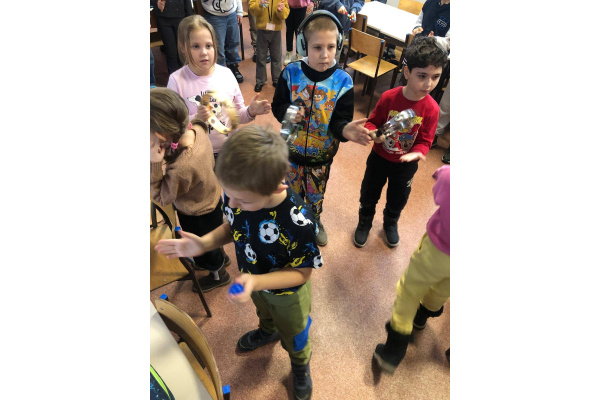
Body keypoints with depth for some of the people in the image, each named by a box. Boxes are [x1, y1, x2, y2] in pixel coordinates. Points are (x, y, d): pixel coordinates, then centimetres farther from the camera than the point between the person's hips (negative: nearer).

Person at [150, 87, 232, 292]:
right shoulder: (196, 129, -24)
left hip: (197, 215, -6)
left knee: (202, 249, 26)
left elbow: (160, 197, -23)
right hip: (210, 199, 7)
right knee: (209, 242, 35)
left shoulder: (182, 169, -44)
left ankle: (218, 274, 55)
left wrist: (154, 163, -34)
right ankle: (219, 258, 64)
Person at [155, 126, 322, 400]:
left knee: (294, 336, 28)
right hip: (255, 283, 5)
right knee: (264, 312, 38)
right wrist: (204, 243, -24)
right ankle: (267, 331, 74)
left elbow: (302, 273, -28)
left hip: (288, 294, -4)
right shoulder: (236, 194, -28)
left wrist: (256, 282, -42)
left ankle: (300, 366, 62)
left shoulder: (298, 222, -43)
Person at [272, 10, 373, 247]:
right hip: (293, 149, 1)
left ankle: (315, 221, 53)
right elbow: (277, 105, -7)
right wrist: (287, 112, -31)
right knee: (293, 190, 23)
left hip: (322, 155, 0)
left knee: (316, 194, 22)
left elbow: (341, 119, -17)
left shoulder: (342, 81, -17)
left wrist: (345, 130, -41)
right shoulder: (291, 73, -14)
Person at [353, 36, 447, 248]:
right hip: (379, 157, 0)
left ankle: (390, 224, 53)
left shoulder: (432, 108, -20)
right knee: (369, 194, 18)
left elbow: (424, 141, -13)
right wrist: (373, 132, -31)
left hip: (406, 165, 1)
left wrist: (417, 153, -35)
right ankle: (364, 222, 47)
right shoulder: (389, 97, -21)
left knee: (398, 199, 22)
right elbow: (373, 121, -9)